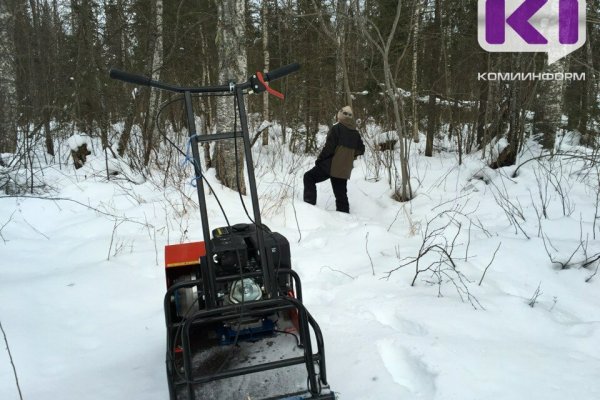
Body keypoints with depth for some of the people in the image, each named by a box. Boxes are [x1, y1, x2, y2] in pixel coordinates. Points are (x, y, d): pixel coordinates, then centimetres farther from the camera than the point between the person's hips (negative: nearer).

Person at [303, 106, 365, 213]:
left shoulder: (336, 128, -11)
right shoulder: (355, 133, 8)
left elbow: (329, 147, -16)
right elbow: (361, 149, 14)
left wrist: (319, 159, -5)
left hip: (331, 165, -6)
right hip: (345, 169, 6)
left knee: (309, 177, 8)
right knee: (341, 194, 12)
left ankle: (310, 203, -4)